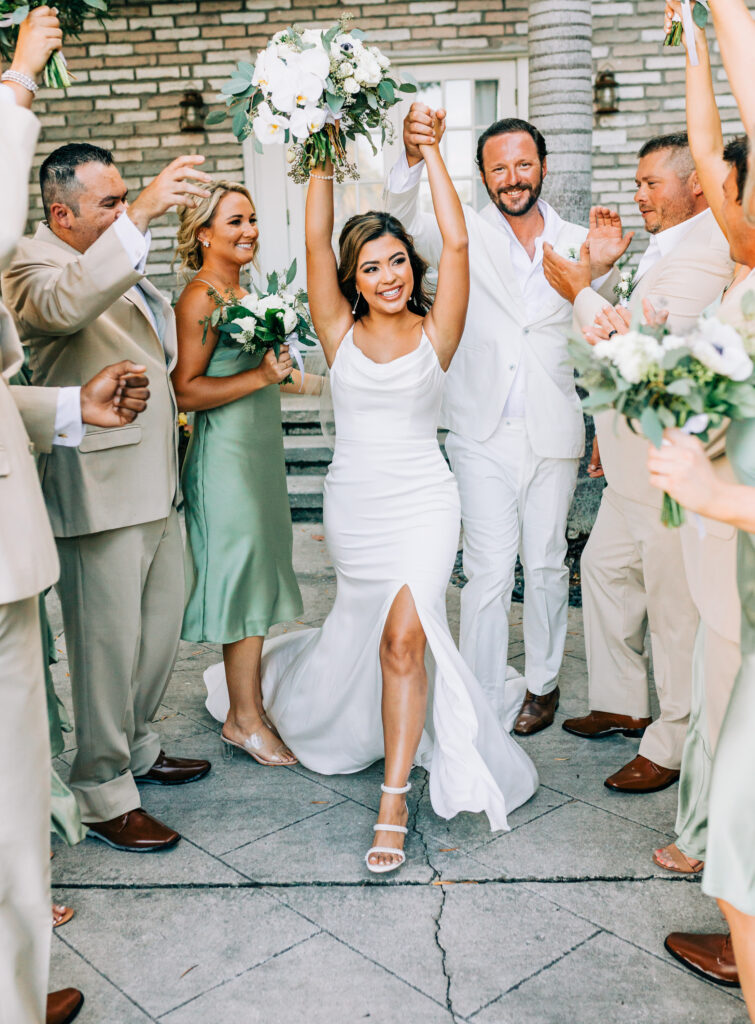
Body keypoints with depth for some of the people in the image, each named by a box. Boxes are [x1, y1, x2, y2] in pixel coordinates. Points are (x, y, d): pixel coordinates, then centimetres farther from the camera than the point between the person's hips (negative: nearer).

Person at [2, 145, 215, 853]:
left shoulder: (116, 258, 16)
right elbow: (66, 304, -40)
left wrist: (171, 413, 21)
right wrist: (140, 218, -45)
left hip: (155, 482, 10)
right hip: (99, 490, -9)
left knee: (160, 629, 19)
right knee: (108, 647, 0)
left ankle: (135, 749, 38)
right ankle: (104, 795, 16)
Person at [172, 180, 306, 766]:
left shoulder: (239, 292, 14)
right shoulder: (199, 298, -14)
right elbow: (185, 390, -21)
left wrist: (278, 364, 12)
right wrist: (262, 376, -24)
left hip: (259, 449, 10)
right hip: (226, 454, -10)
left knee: (258, 576, 14)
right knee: (243, 572, -3)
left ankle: (252, 698, 26)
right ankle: (245, 719, 9)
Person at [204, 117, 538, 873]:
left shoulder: (434, 333, -3)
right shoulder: (339, 332, 1)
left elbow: (456, 242, -13)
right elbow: (316, 241, -5)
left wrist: (430, 150, -8)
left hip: (423, 504, -2)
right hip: (352, 504, 2)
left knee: (403, 635, -14)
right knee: (364, 628, 18)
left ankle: (394, 801, -4)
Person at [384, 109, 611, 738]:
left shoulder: (578, 244, 5)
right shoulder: (465, 234, 0)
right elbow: (404, 220, -19)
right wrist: (414, 156, -36)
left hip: (553, 433, 2)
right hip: (483, 433, -2)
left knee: (546, 566, 12)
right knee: (488, 572, -1)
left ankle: (542, 683, 30)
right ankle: (483, 699, 11)